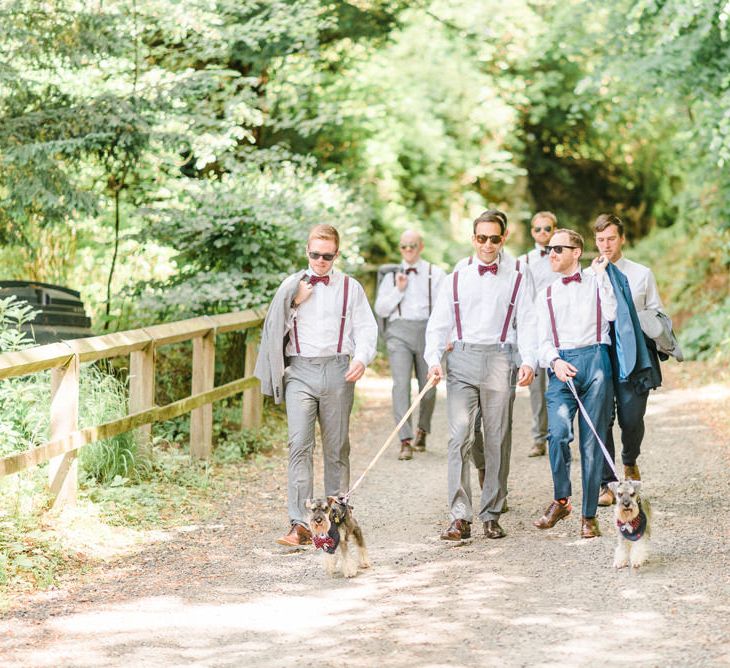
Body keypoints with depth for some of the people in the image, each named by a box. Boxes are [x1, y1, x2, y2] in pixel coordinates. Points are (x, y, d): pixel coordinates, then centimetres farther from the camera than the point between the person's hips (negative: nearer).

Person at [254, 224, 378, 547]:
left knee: (337, 447, 7)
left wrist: (361, 359, -12)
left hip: (337, 371, 1)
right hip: (300, 371, 0)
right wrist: (294, 302, -4)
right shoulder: (291, 285, 11)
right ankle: (300, 525, -17)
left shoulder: (350, 287, 9)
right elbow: (276, 328, 11)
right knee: (299, 445, -12)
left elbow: (366, 328, 5)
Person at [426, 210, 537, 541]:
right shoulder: (456, 280, 13)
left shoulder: (515, 281, 12)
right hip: (462, 360, 0)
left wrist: (529, 361, -11)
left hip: (499, 361, 0)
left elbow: (527, 324, 5)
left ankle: (491, 515, 9)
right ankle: (460, 516, -15)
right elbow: (438, 324, 9)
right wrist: (433, 359, -7)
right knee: (460, 436, -12)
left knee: (498, 441, 2)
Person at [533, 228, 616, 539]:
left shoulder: (596, 283, 15)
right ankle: (560, 500, -4)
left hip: (595, 359, -1)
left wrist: (601, 274, -1)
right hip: (561, 365, 1)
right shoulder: (546, 295, 22)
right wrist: (555, 361, -7)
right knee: (558, 432, -21)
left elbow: (611, 314, -5)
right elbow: (543, 340, 14)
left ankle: (589, 515, 3)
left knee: (592, 440, -3)